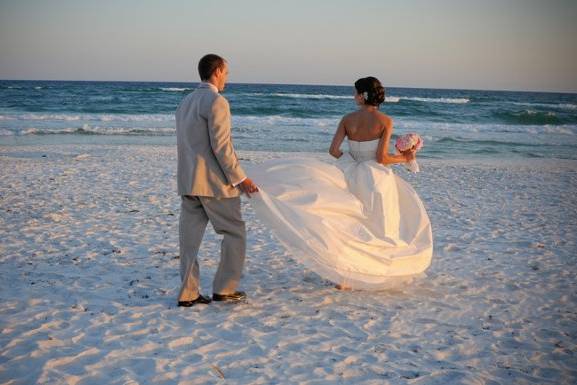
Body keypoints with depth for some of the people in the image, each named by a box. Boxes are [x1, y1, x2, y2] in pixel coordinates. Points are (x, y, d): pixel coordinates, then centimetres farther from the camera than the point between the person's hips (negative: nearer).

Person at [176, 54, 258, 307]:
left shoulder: (185, 102, 15)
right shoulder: (216, 101, -12)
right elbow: (221, 146, -18)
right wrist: (239, 179, -12)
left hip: (187, 181, 8)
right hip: (213, 182, -8)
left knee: (190, 238, 8)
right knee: (235, 232, 5)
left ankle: (188, 293, 10)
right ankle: (224, 289, 7)